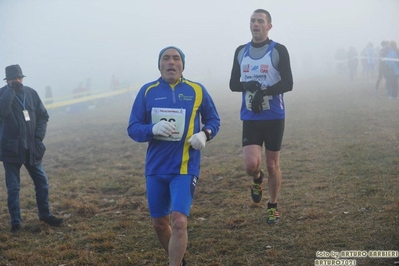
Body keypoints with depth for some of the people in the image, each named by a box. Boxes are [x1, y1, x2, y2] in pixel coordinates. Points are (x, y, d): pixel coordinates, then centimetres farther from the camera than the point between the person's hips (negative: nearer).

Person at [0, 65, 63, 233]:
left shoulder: (31, 93, 4)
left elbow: (43, 115, 7)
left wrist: (39, 137, -4)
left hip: (31, 147, 4)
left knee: (42, 182, 10)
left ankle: (45, 215, 27)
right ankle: (15, 222, 13)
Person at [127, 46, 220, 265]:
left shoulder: (197, 90, 0)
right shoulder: (147, 91, 1)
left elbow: (213, 119, 11)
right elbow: (132, 128, 1)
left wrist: (204, 134, -11)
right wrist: (153, 129, -21)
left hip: (185, 168, -2)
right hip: (155, 168, 3)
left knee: (179, 222, -17)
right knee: (159, 223, 13)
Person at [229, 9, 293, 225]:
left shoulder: (278, 51, -6)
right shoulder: (241, 51, 7)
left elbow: (287, 83, -11)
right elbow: (233, 84, 8)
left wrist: (263, 91, -24)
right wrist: (249, 86, -13)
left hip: (274, 117, -2)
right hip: (250, 118, 2)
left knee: (272, 164, 8)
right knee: (251, 164, -13)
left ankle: (273, 206, 28)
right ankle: (258, 179, 25)